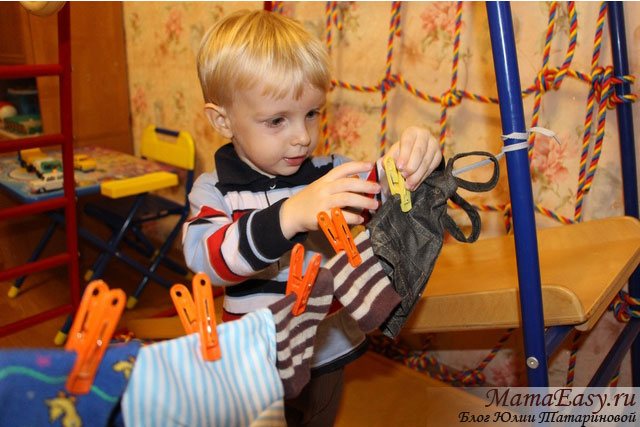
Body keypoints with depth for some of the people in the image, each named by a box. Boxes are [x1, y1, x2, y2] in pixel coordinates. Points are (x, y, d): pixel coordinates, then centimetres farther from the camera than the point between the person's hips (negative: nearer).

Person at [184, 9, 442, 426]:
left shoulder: (333, 175, -7)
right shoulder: (215, 190, -14)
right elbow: (206, 257, -31)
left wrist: (415, 160, -38)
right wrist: (290, 216, -48)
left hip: (330, 358, 3)